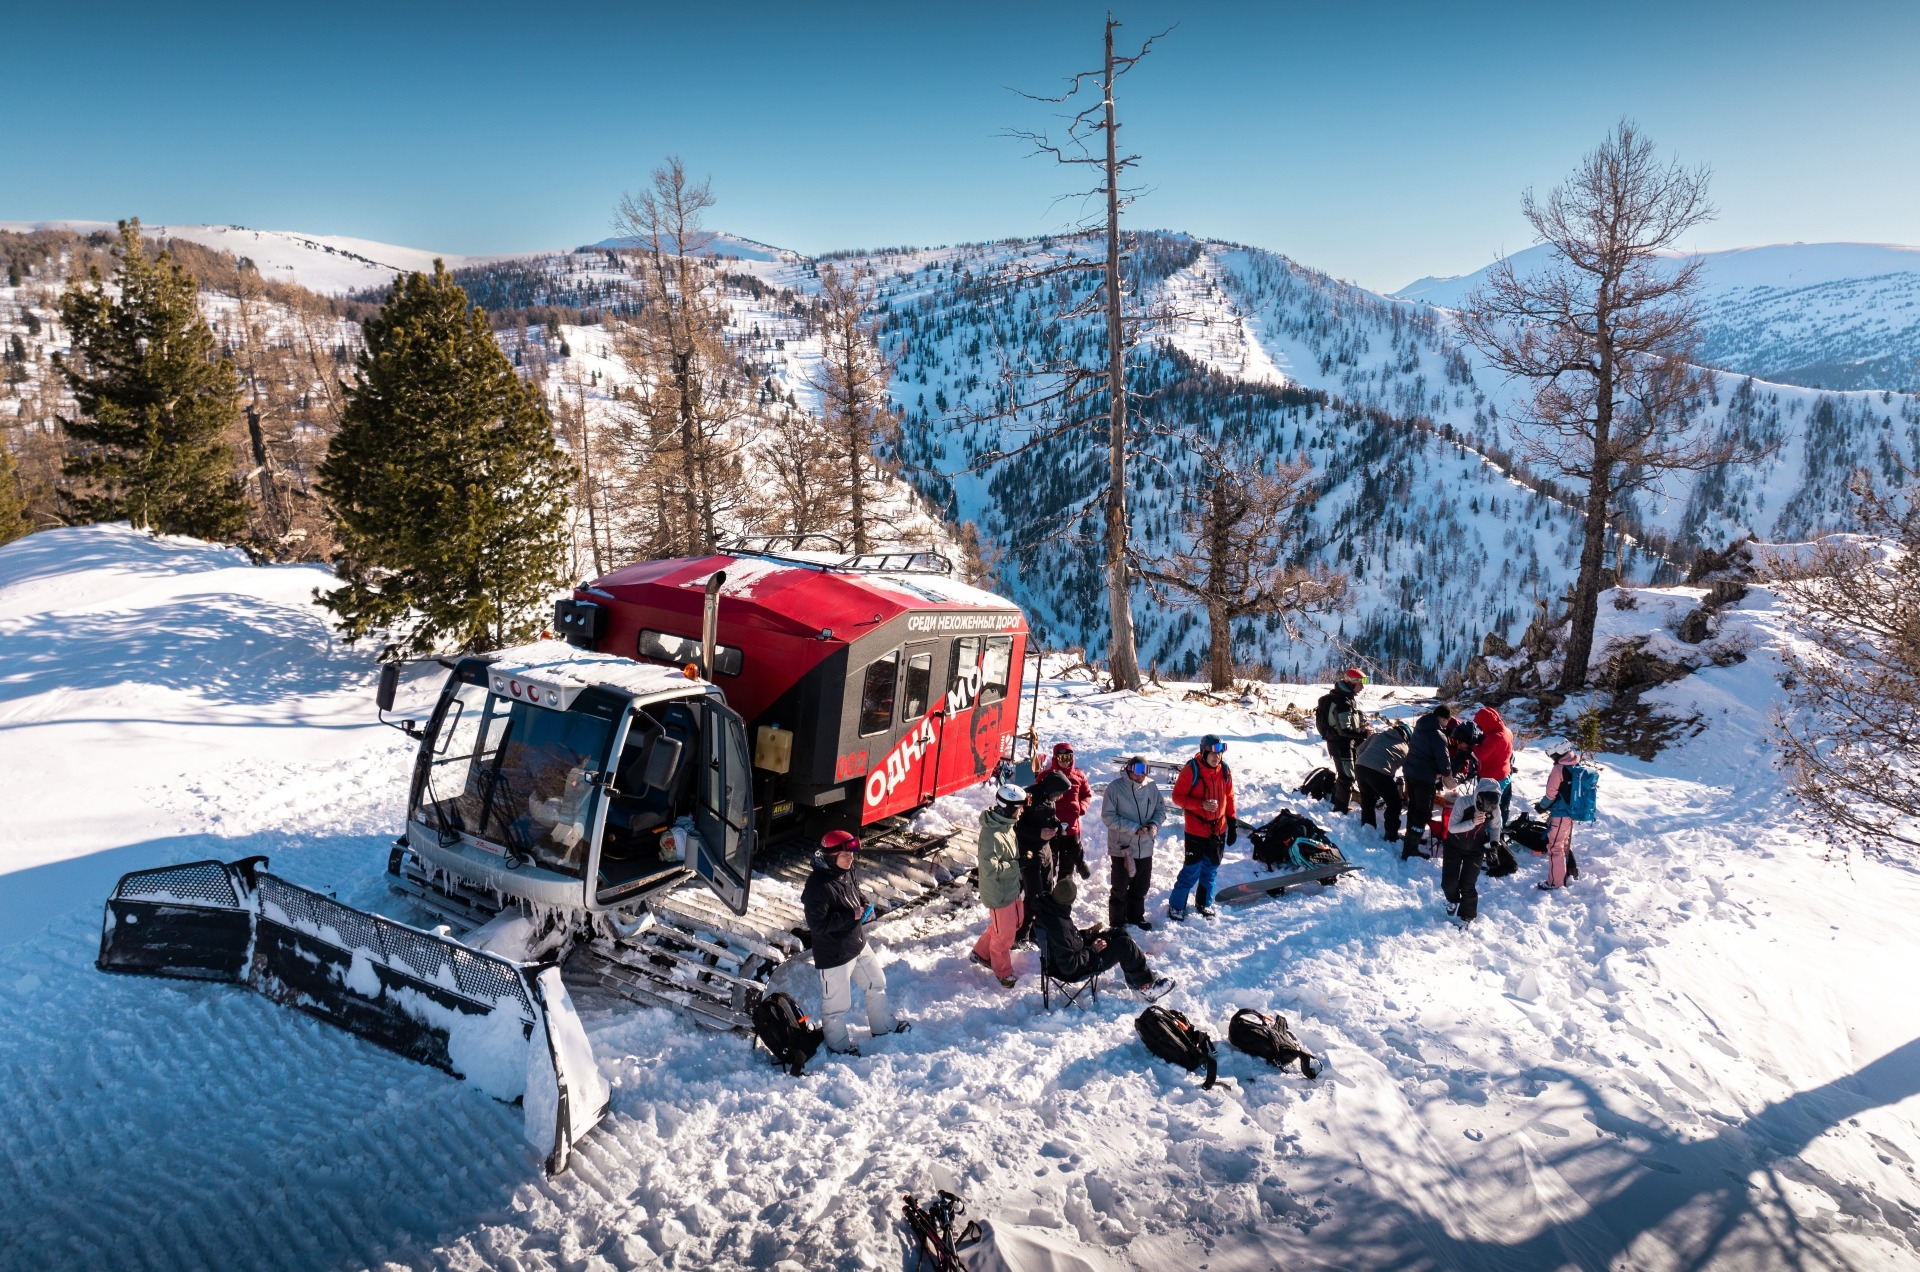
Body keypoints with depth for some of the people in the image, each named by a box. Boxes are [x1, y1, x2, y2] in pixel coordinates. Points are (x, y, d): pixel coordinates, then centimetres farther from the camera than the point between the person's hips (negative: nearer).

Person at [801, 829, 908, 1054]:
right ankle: (838, 1044, 34)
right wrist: (850, 916, -26)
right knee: (837, 1002, 10)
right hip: (834, 955, -9)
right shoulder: (817, 886, -28)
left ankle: (884, 1026, 45)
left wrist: (866, 908, -4)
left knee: (877, 984, 23)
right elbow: (817, 925, -28)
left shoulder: (846, 872, -2)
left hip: (858, 944, 9)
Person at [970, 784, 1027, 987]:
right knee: (1004, 933, 9)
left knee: (1015, 922, 24)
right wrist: (1017, 864, -23)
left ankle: (981, 952, 41)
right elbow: (990, 869, -30)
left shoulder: (1007, 825, -2)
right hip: (998, 892, -9)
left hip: (1012, 887, 9)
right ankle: (1003, 971, 32)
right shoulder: (991, 835, -30)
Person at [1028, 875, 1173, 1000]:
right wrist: (1092, 951, -18)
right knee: (1125, 944, -7)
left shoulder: (1047, 908, -11)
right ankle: (1146, 985, 10)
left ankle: (1134, 979, 25)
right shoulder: (1059, 926, -38)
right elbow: (1069, 966, -31)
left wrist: (1084, 934, 2)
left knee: (1120, 934, 13)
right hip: (1075, 971, -9)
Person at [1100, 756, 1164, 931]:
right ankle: (1117, 922, 25)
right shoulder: (1115, 788, -17)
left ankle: (1136, 916, 41)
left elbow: (1161, 808, 8)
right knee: (1120, 889, 8)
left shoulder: (1151, 786, -5)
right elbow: (1108, 817, -17)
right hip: (1122, 848, -4)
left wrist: (1155, 823, -13)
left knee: (1141, 886, 20)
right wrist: (1133, 828, -22)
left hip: (1145, 847, 4)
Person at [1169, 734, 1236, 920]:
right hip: (1196, 830, -5)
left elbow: (1229, 798, 11)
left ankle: (1205, 903, 34)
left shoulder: (1224, 771, 1)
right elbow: (1177, 797, -13)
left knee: (1210, 869, 16)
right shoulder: (1191, 771, -15)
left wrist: (1232, 823, 10)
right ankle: (1176, 906, 10)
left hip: (1218, 830, 5)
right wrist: (1201, 804, -24)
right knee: (1192, 870, -3)